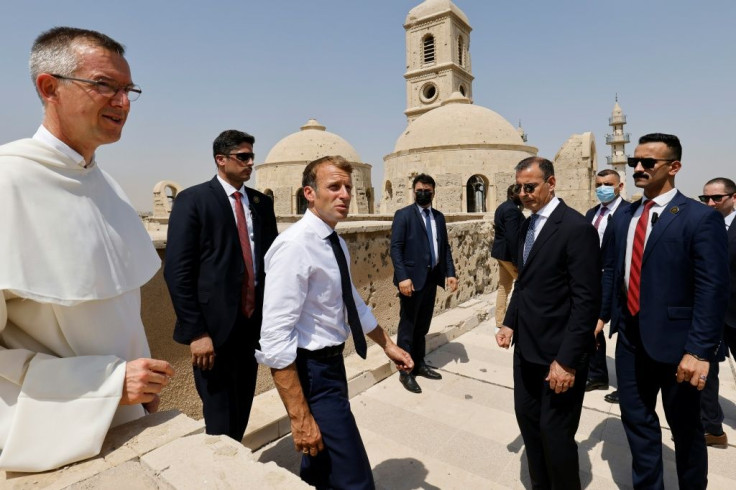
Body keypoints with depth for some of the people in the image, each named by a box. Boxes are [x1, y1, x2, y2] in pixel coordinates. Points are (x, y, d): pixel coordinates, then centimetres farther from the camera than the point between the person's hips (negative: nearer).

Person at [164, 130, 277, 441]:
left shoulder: (262, 203, 9)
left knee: (242, 415, 20)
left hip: (253, 324, 5)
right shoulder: (193, 200, -6)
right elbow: (177, 271, -11)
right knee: (221, 423, 7)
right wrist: (196, 332, -14)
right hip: (214, 328, -5)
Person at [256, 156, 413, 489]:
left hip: (331, 363, 9)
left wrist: (388, 345, 23)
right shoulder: (295, 245, -23)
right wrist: (300, 416, -25)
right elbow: (275, 338, -26)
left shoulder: (336, 244, 6)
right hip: (310, 370, -9)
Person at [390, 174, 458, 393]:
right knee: (408, 326, 3)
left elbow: (445, 247, 14)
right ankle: (405, 372, 14)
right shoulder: (403, 215, -5)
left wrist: (450, 272, 3)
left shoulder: (439, 217, 13)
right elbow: (395, 248, -12)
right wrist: (403, 277, -22)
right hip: (413, 278, -6)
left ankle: (419, 364, 30)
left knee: (423, 325, 16)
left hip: (432, 277, 6)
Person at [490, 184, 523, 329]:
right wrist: (517, 261, -22)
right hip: (509, 253, -10)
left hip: (501, 252, 10)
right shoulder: (512, 210, -18)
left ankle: (500, 322, 19)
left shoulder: (502, 207, 13)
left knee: (504, 287, 13)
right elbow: (512, 237, -24)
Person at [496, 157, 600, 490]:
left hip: (558, 352, -8)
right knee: (527, 419, 20)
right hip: (527, 347, 8)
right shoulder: (527, 225, 8)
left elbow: (586, 301, -19)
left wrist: (567, 359, -21)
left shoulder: (577, 228, -17)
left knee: (555, 433, 8)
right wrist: (510, 323, 5)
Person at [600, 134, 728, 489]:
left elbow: (712, 289, -16)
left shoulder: (700, 218, -12)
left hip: (674, 341, -5)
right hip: (630, 338, 6)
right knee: (636, 420, 19)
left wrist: (699, 351, -20)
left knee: (685, 427, 17)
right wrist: (600, 315, 5)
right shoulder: (622, 218, 6)